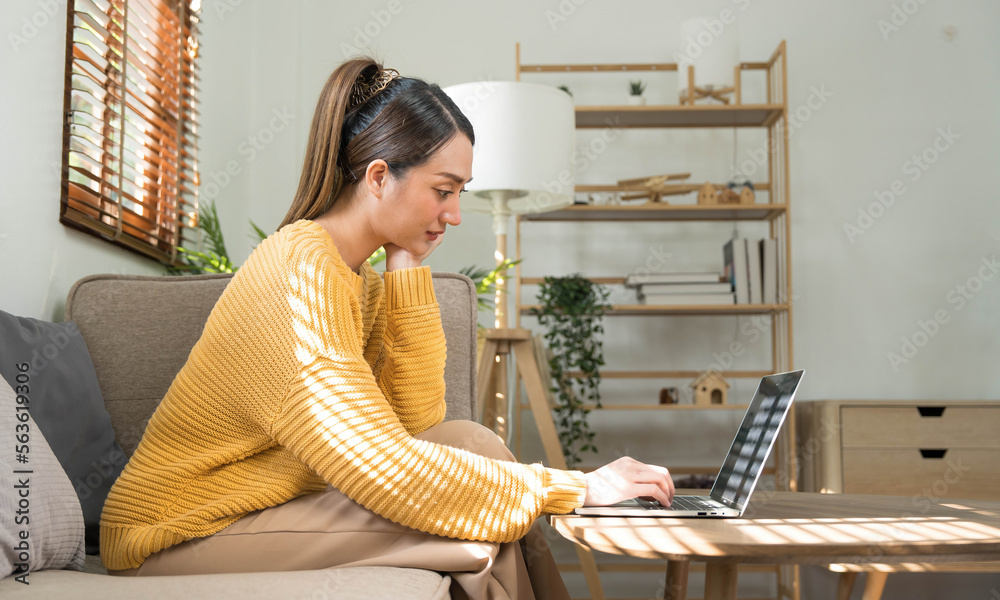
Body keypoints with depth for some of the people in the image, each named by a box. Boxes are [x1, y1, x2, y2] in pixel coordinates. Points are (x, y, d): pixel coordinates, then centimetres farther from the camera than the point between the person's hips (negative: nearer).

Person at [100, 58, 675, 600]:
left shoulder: (360, 282, 6)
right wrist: (577, 487, -23)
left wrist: (408, 269, -6)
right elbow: (389, 471, -28)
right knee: (476, 531, -18)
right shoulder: (299, 273, -23)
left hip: (264, 505, 8)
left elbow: (418, 418, -2)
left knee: (471, 443, -6)